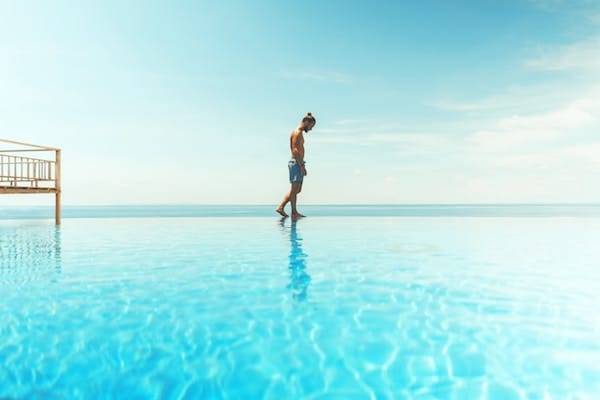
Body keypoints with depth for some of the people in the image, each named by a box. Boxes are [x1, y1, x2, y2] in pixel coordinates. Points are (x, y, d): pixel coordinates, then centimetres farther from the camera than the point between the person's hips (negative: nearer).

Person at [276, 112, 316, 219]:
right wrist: (301, 166, -22)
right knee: (295, 189, -4)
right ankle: (294, 213, 2)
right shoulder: (297, 132, -12)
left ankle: (281, 207, 13)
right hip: (296, 163, -10)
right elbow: (295, 150, -20)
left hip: (298, 163, 10)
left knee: (297, 190, 13)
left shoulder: (299, 133, 20)